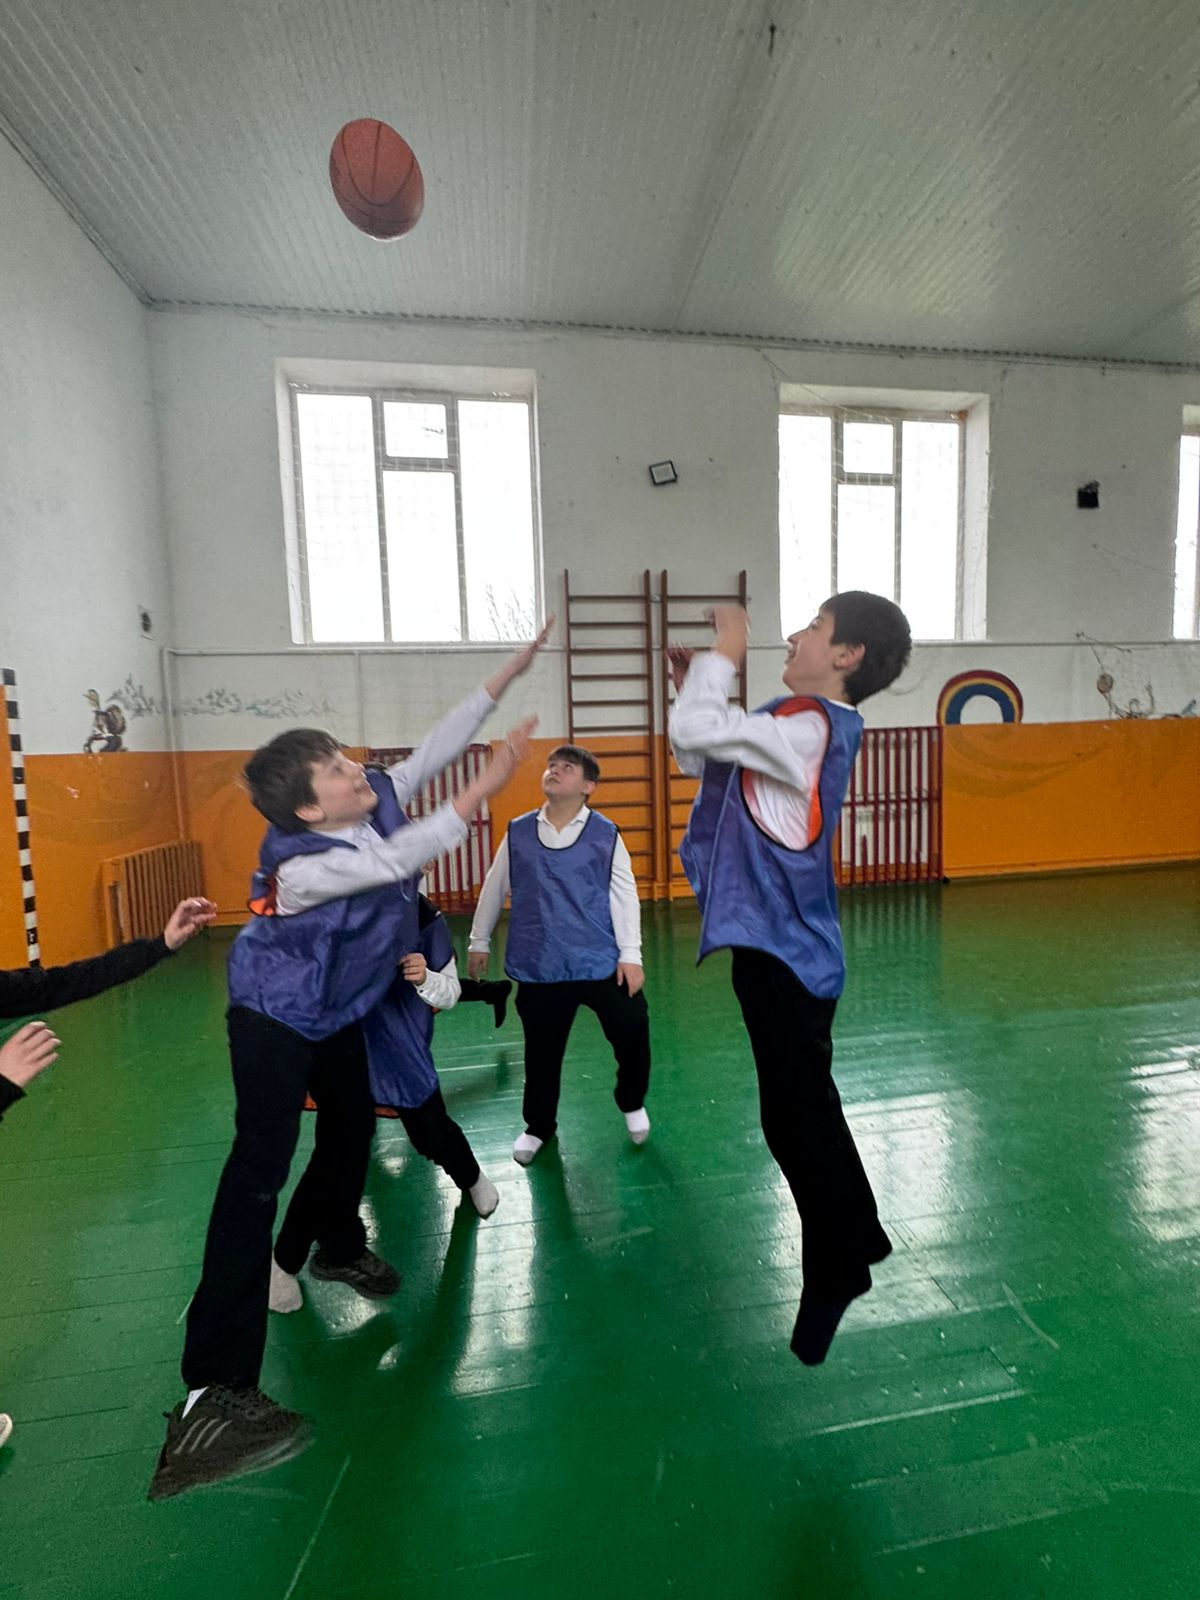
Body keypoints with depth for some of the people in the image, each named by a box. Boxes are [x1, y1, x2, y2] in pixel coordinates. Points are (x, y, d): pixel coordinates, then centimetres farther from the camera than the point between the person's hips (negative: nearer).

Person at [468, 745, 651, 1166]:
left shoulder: (605, 835, -5)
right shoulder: (518, 832, 2)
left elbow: (625, 895, -3)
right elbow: (494, 888, 11)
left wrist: (631, 954, -7)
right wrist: (478, 941, 17)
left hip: (601, 961, -1)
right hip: (539, 965, 2)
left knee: (632, 1034, 4)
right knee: (542, 1050, 14)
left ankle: (632, 1105, 37)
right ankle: (538, 1126, 40)